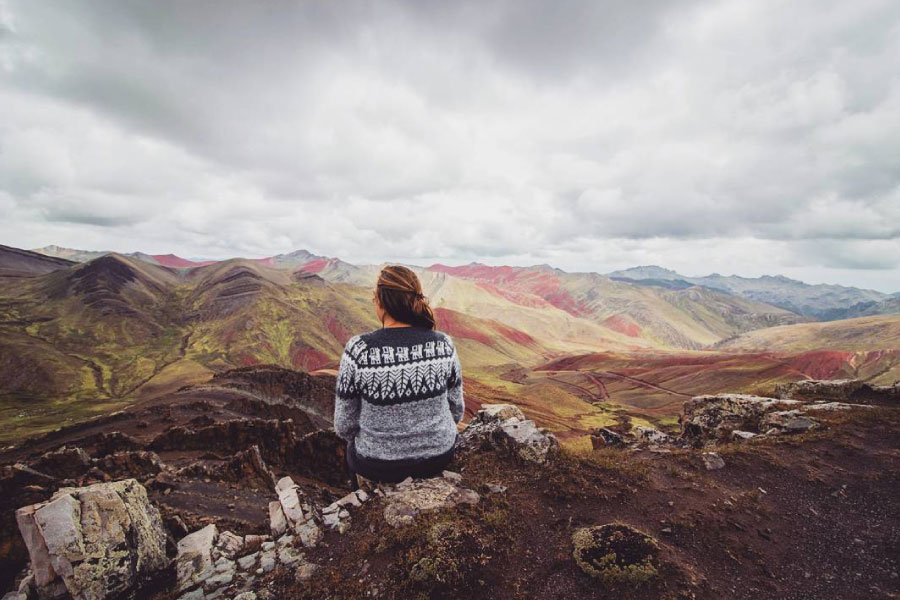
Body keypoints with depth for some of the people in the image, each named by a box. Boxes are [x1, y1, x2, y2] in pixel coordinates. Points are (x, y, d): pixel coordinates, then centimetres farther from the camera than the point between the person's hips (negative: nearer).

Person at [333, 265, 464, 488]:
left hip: (378, 465, -2)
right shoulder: (443, 344, -15)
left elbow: (345, 423, -12)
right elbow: (456, 409, -3)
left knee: (355, 444, 32)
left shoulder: (359, 349, -23)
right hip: (439, 456, 2)